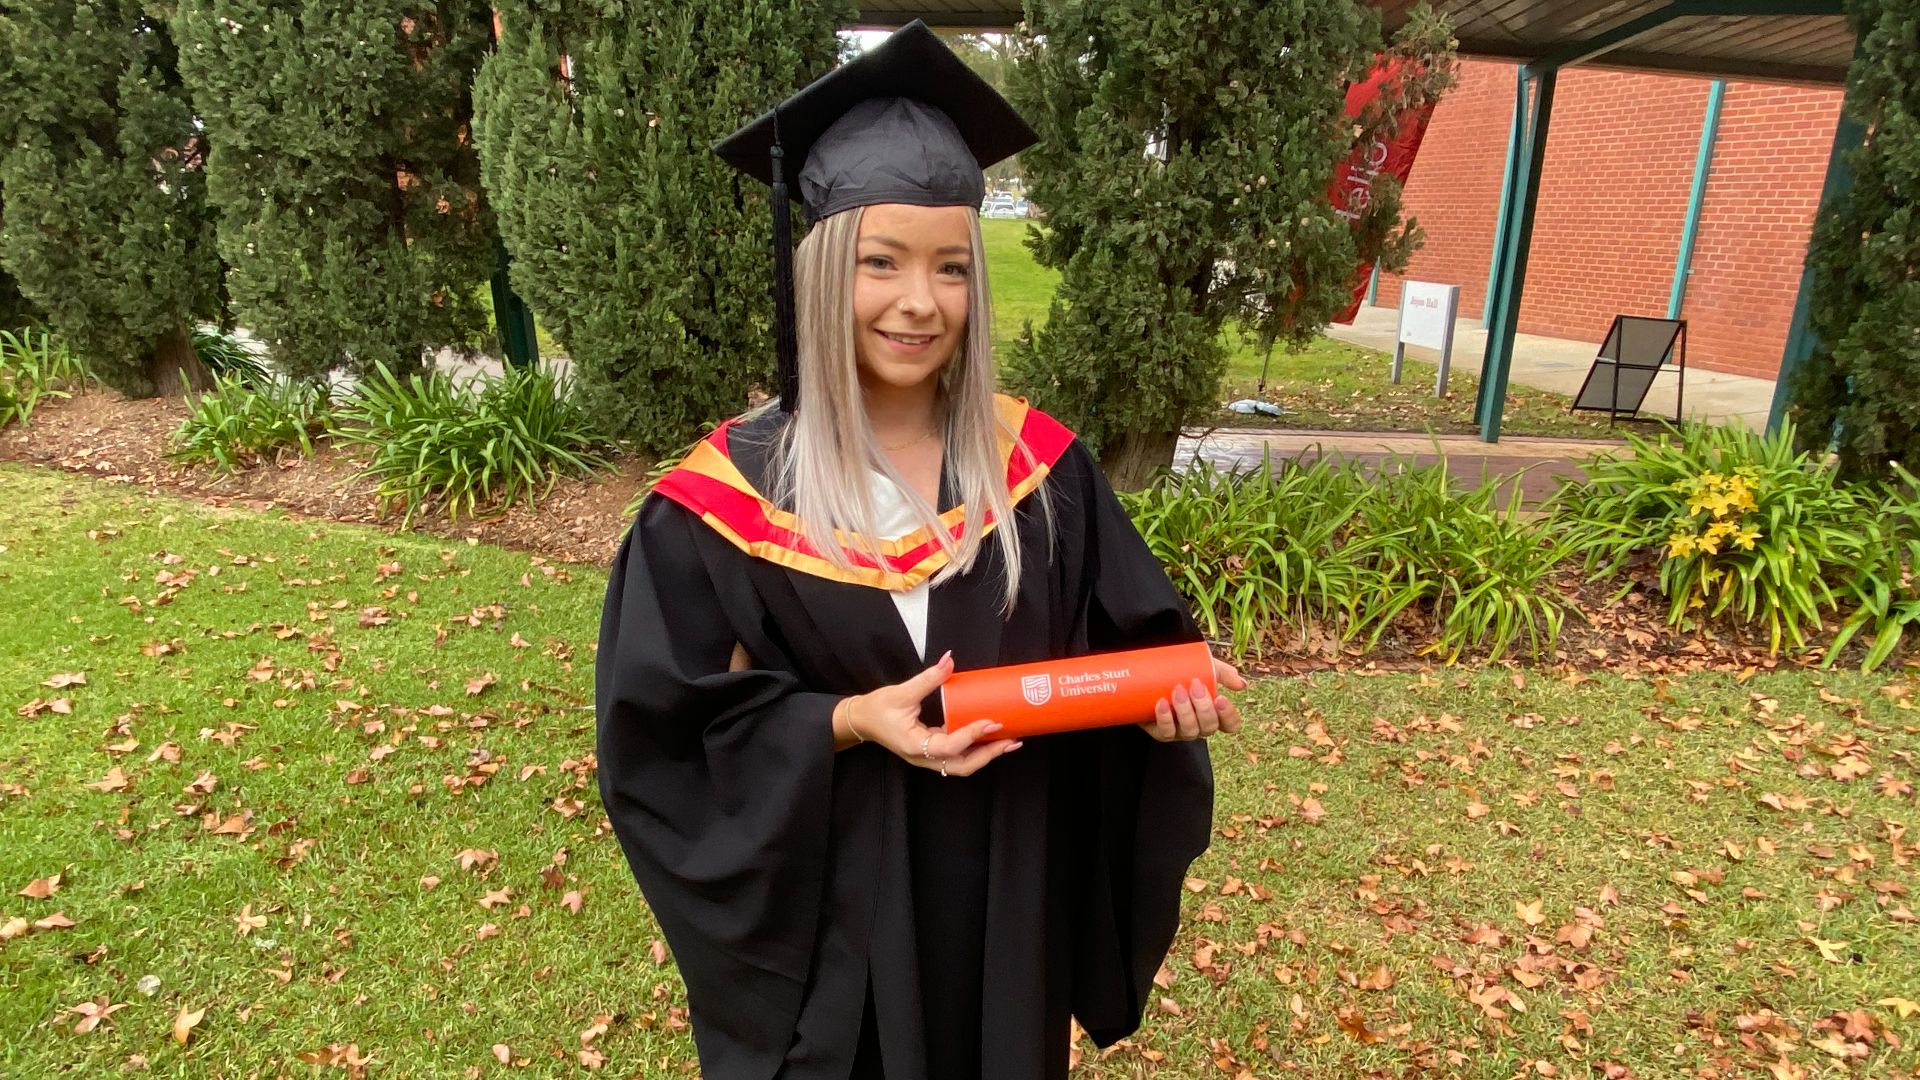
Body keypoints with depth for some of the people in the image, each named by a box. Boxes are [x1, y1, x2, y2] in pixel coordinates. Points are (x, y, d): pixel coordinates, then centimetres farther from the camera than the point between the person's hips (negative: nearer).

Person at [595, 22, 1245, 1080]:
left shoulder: (1036, 466, -7)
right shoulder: (721, 503, -15)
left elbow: (1120, 634, 1)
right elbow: (664, 733, -12)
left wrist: (1165, 684, -21)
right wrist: (844, 722, -25)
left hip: (1008, 898, 3)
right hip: (825, 910, -2)